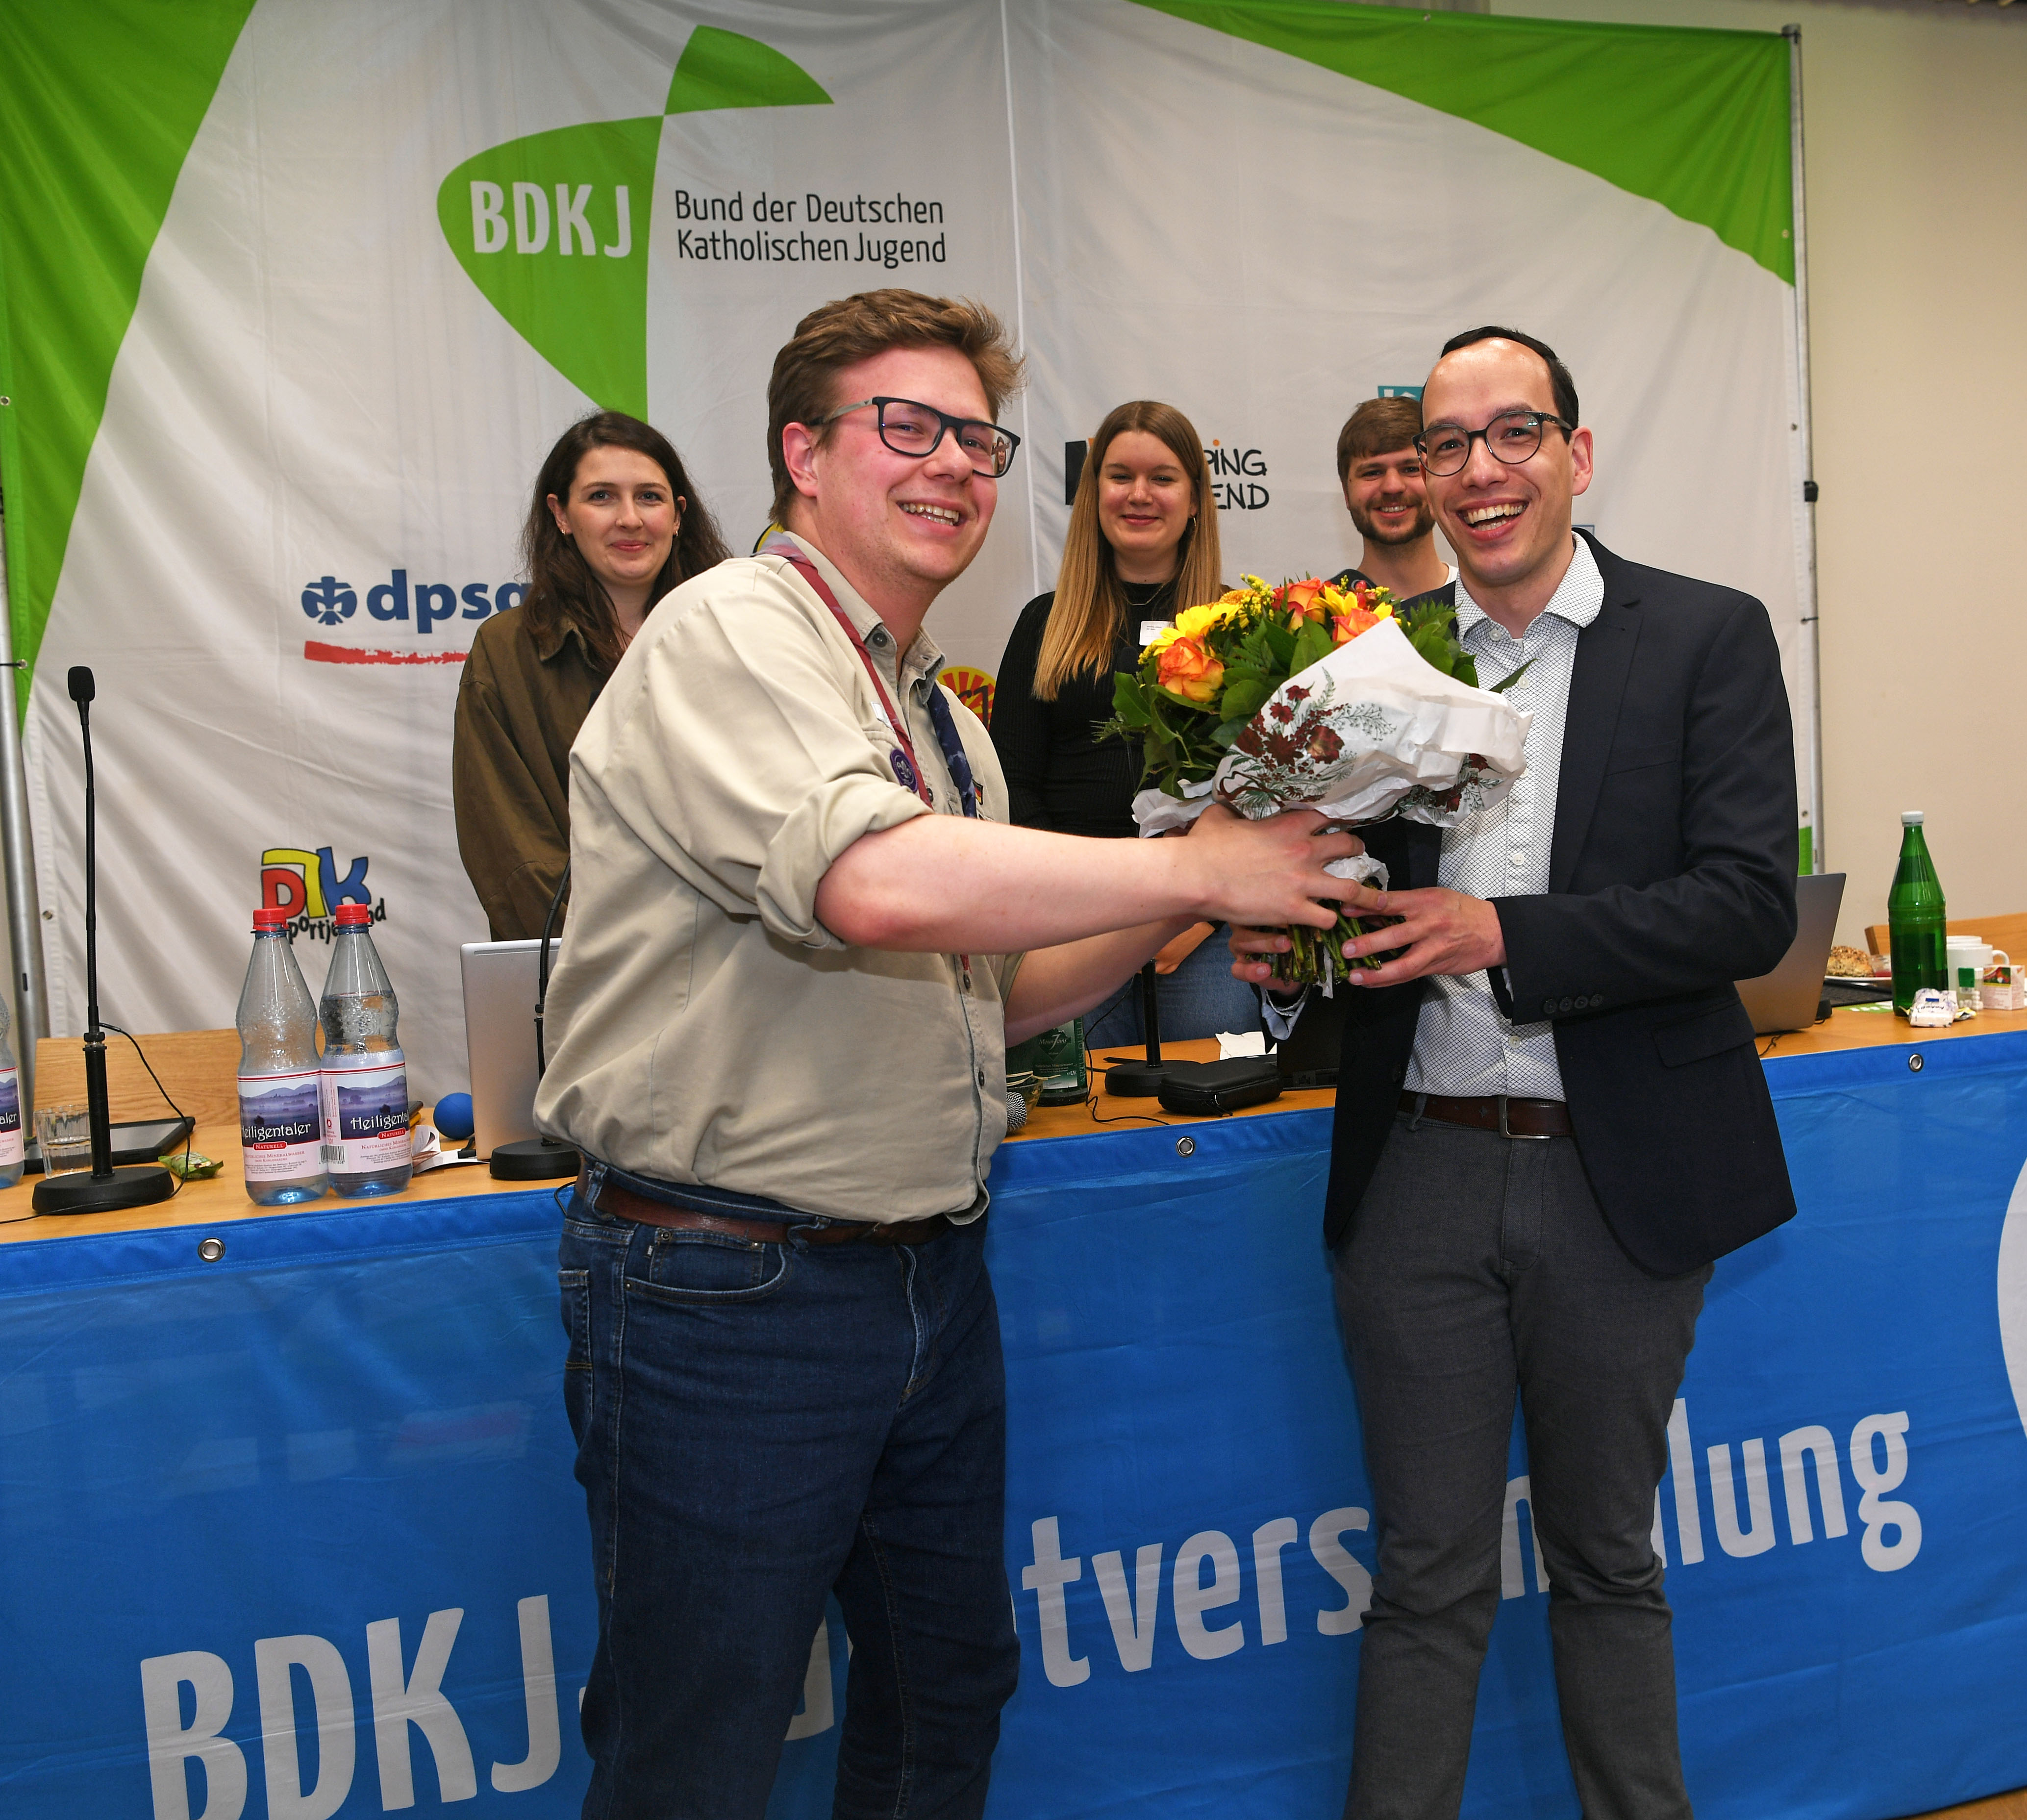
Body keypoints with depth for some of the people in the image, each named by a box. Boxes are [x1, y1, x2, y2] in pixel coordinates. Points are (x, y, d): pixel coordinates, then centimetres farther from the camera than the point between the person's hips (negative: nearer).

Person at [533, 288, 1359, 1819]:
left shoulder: (941, 716, 13)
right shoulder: (729, 634, -13)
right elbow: (881, 887, -31)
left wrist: (1163, 922, 2)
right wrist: (1194, 868, -19)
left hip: (933, 1276, 9)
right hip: (730, 1288, -8)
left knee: (950, 1690, 23)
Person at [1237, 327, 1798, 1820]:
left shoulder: (1707, 638, -2)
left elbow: (1754, 905, -11)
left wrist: (1503, 935, -20)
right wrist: (1293, 941, -11)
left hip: (1617, 1179, -1)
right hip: (1421, 1176, 2)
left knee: (1608, 1564, 18)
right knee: (1427, 1581, 11)